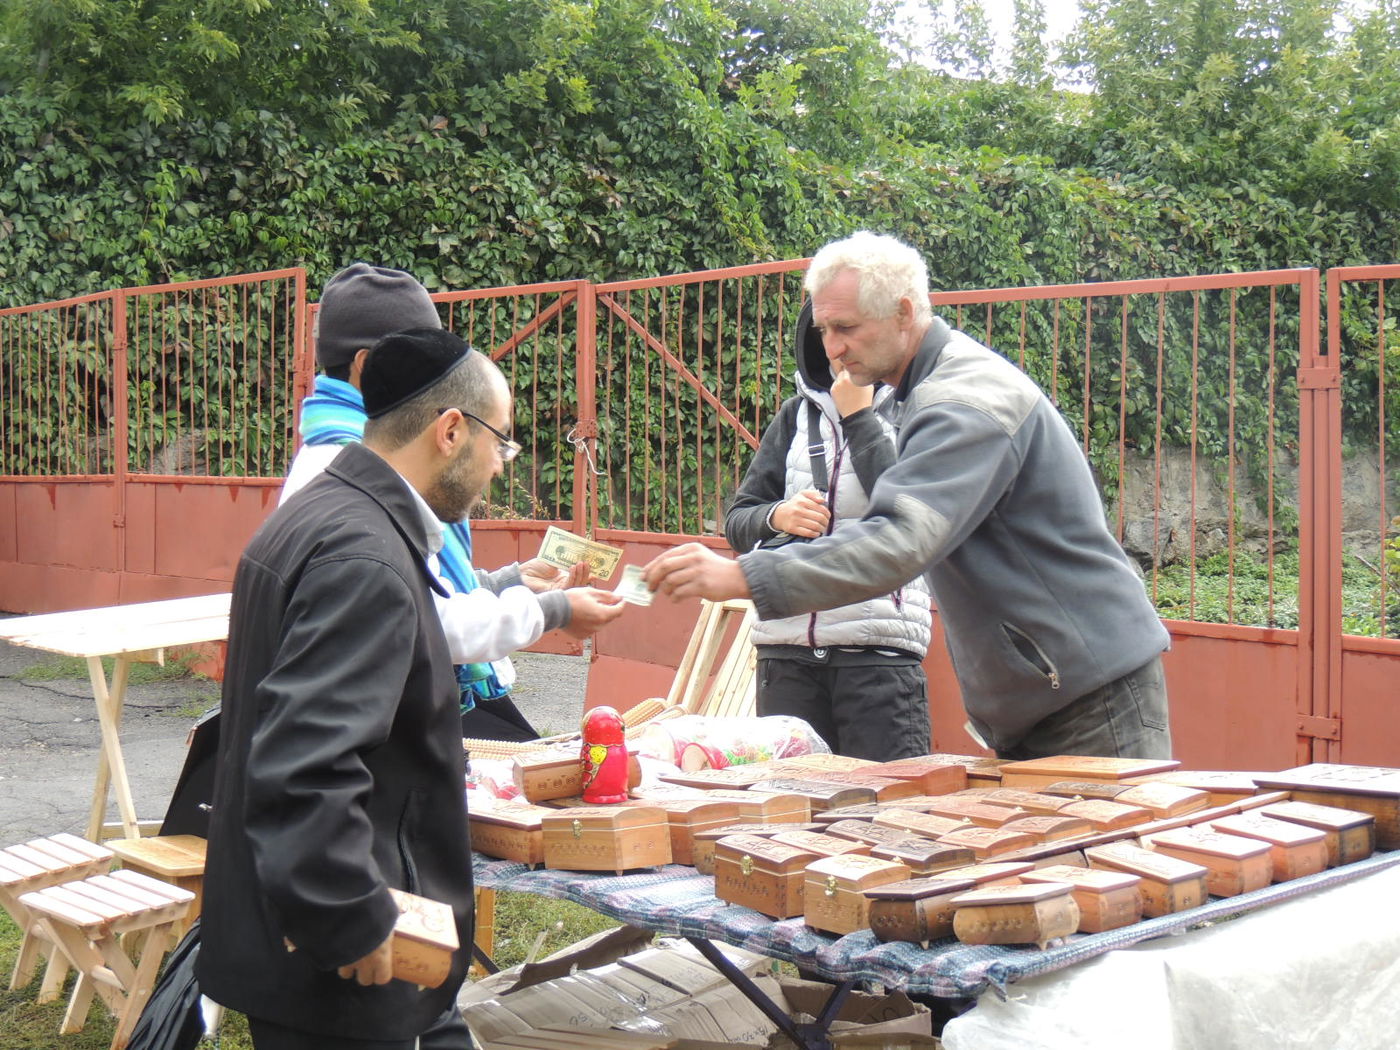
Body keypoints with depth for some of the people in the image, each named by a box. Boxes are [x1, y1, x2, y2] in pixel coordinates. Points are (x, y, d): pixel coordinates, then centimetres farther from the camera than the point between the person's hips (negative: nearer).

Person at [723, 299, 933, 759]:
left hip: (879, 651, -4)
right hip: (786, 646, 4)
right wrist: (777, 517, -8)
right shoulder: (796, 415, 14)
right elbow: (736, 523, 14)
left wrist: (858, 416, -10)